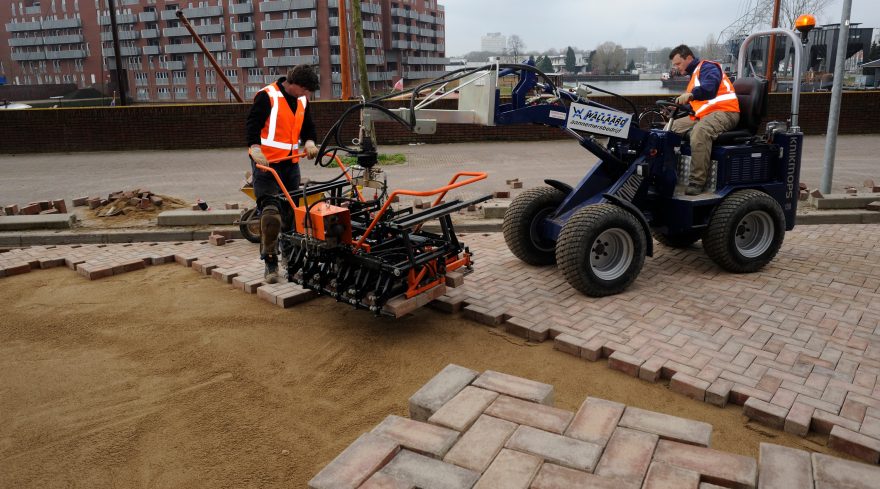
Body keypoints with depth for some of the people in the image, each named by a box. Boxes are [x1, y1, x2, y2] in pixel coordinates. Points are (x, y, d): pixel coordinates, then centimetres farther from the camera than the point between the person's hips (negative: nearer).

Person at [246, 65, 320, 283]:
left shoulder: (302, 101, 12)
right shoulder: (267, 96, -11)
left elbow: (308, 126, 18)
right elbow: (252, 124, -17)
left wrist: (309, 141, -3)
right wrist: (255, 148, -32)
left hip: (291, 163, 7)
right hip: (267, 163, -7)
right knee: (270, 212, -14)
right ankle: (270, 262, -7)